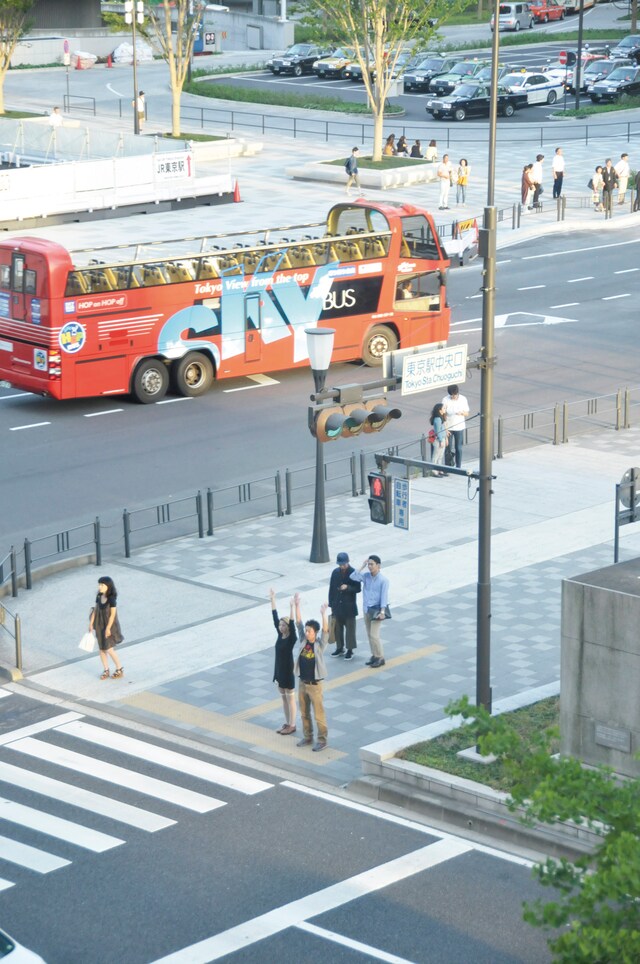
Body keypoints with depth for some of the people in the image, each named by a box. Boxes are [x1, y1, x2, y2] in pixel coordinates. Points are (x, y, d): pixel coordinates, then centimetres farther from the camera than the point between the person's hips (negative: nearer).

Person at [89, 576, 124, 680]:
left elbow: (113, 614, -19)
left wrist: (108, 628, -19)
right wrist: (91, 623, 4)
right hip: (100, 626, 7)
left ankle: (120, 670, 13)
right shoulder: (99, 597, 0)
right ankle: (106, 670, 23)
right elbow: (95, 610, 5)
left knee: (109, 649, -4)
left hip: (110, 626, -7)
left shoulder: (112, 599, -19)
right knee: (101, 649, 10)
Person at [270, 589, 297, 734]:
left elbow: (292, 624, -31)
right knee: (283, 697, 15)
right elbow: (275, 618, 2)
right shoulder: (280, 635, 1)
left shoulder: (291, 638, -16)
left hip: (288, 671, -8)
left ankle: (292, 725, 11)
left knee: (290, 698, 3)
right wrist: (272, 600, -1)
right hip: (279, 669, 8)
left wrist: (292, 607, -41)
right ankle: (287, 723, 25)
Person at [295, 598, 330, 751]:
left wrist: (323, 614, -42)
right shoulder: (303, 640, -1)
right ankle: (308, 737, 30)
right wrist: (297, 606, -13)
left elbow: (326, 631, -29)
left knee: (318, 714, 3)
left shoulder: (320, 644, -13)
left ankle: (322, 740, 13)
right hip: (302, 683, 6)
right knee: (304, 713, 16)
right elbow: (298, 623, -4)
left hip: (315, 685, -5)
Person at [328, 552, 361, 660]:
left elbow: (358, 589, -10)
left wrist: (347, 587, -27)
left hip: (349, 606, -4)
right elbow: (331, 589, 7)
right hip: (337, 605, 4)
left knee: (350, 628, 3)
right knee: (337, 627, 12)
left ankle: (350, 650, 13)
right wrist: (331, 604, 7)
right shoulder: (335, 573, 1)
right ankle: (339, 648, 27)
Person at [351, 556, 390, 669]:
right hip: (366, 609, 6)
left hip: (376, 609, -6)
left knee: (374, 635, -9)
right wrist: (362, 567, -13)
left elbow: (384, 596, -15)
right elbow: (353, 577, -12)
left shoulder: (383, 580, -13)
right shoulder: (366, 576, 1)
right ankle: (374, 655, 23)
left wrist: (382, 611, -21)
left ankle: (380, 658, 2)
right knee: (369, 635, 11)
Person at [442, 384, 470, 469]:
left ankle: (458, 467, 17)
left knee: (458, 448, 7)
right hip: (448, 428, -1)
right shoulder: (445, 400, -10)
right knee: (448, 448, 5)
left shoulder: (463, 399, -6)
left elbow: (467, 414, 2)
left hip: (459, 428, 1)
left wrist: (462, 412, -22)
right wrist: (445, 428, -10)